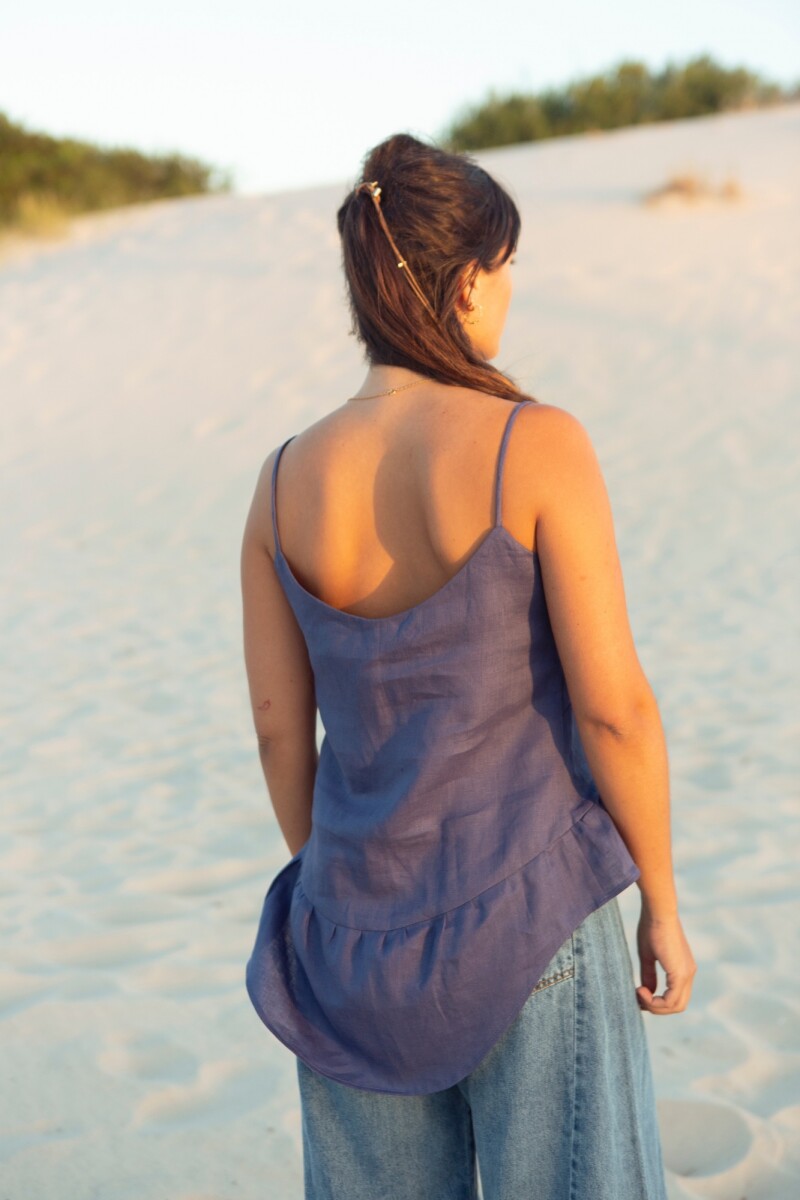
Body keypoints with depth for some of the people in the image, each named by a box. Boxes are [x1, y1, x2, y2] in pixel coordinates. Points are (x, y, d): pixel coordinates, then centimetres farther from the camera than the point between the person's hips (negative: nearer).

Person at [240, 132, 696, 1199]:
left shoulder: (285, 481, -4)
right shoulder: (537, 446, -16)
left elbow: (280, 728, 3)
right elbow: (613, 708, -16)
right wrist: (663, 906, -2)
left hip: (364, 923, 4)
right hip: (527, 917, -4)